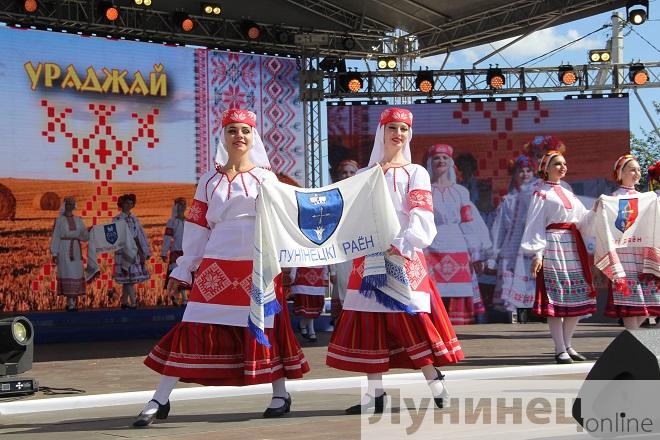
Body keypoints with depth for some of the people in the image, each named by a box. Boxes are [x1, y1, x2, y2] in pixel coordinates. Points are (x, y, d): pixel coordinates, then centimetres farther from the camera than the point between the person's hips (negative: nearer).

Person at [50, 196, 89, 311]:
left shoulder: (78, 220, 13)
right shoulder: (59, 220, 2)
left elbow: (85, 236, 11)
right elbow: (55, 237, -1)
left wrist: (90, 231, -10)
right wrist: (54, 253, -7)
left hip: (76, 250, 4)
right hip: (64, 249, -4)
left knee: (76, 273, 0)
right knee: (67, 273, -9)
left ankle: (73, 301, 4)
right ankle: (70, 303, -10)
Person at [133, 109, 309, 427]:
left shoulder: (266, 177, 7)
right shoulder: (209, 180, 11)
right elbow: (196, 228, 11)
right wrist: (183, 268, 8)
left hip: (258, 267, -1)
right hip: (216, 266, 1)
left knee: (265, 327, 4)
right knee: (195, 326, -3)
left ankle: (281, 394, 23)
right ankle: (160, 401, 2)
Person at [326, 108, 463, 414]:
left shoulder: (416, 173, 6)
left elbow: (421, 220, -6)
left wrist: (400, 246, -21)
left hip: (402, 255, -4)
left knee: (411, 319, -11)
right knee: (368, 323, 1)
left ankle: (436, 384, 1)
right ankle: (375, 394, 7)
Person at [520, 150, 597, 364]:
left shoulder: (568, 194, 21)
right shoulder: (541, 194, 1)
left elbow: (582, 221, 13)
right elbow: (535, 225, -8)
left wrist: (594, 210, -7)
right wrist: (536, 253, -19)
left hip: (573, 247, 7)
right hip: (552, 247, -7)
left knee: (578, 297, 5)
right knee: (555, 298, -8)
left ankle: (567, 345, 15)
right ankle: (560, 349, -6)